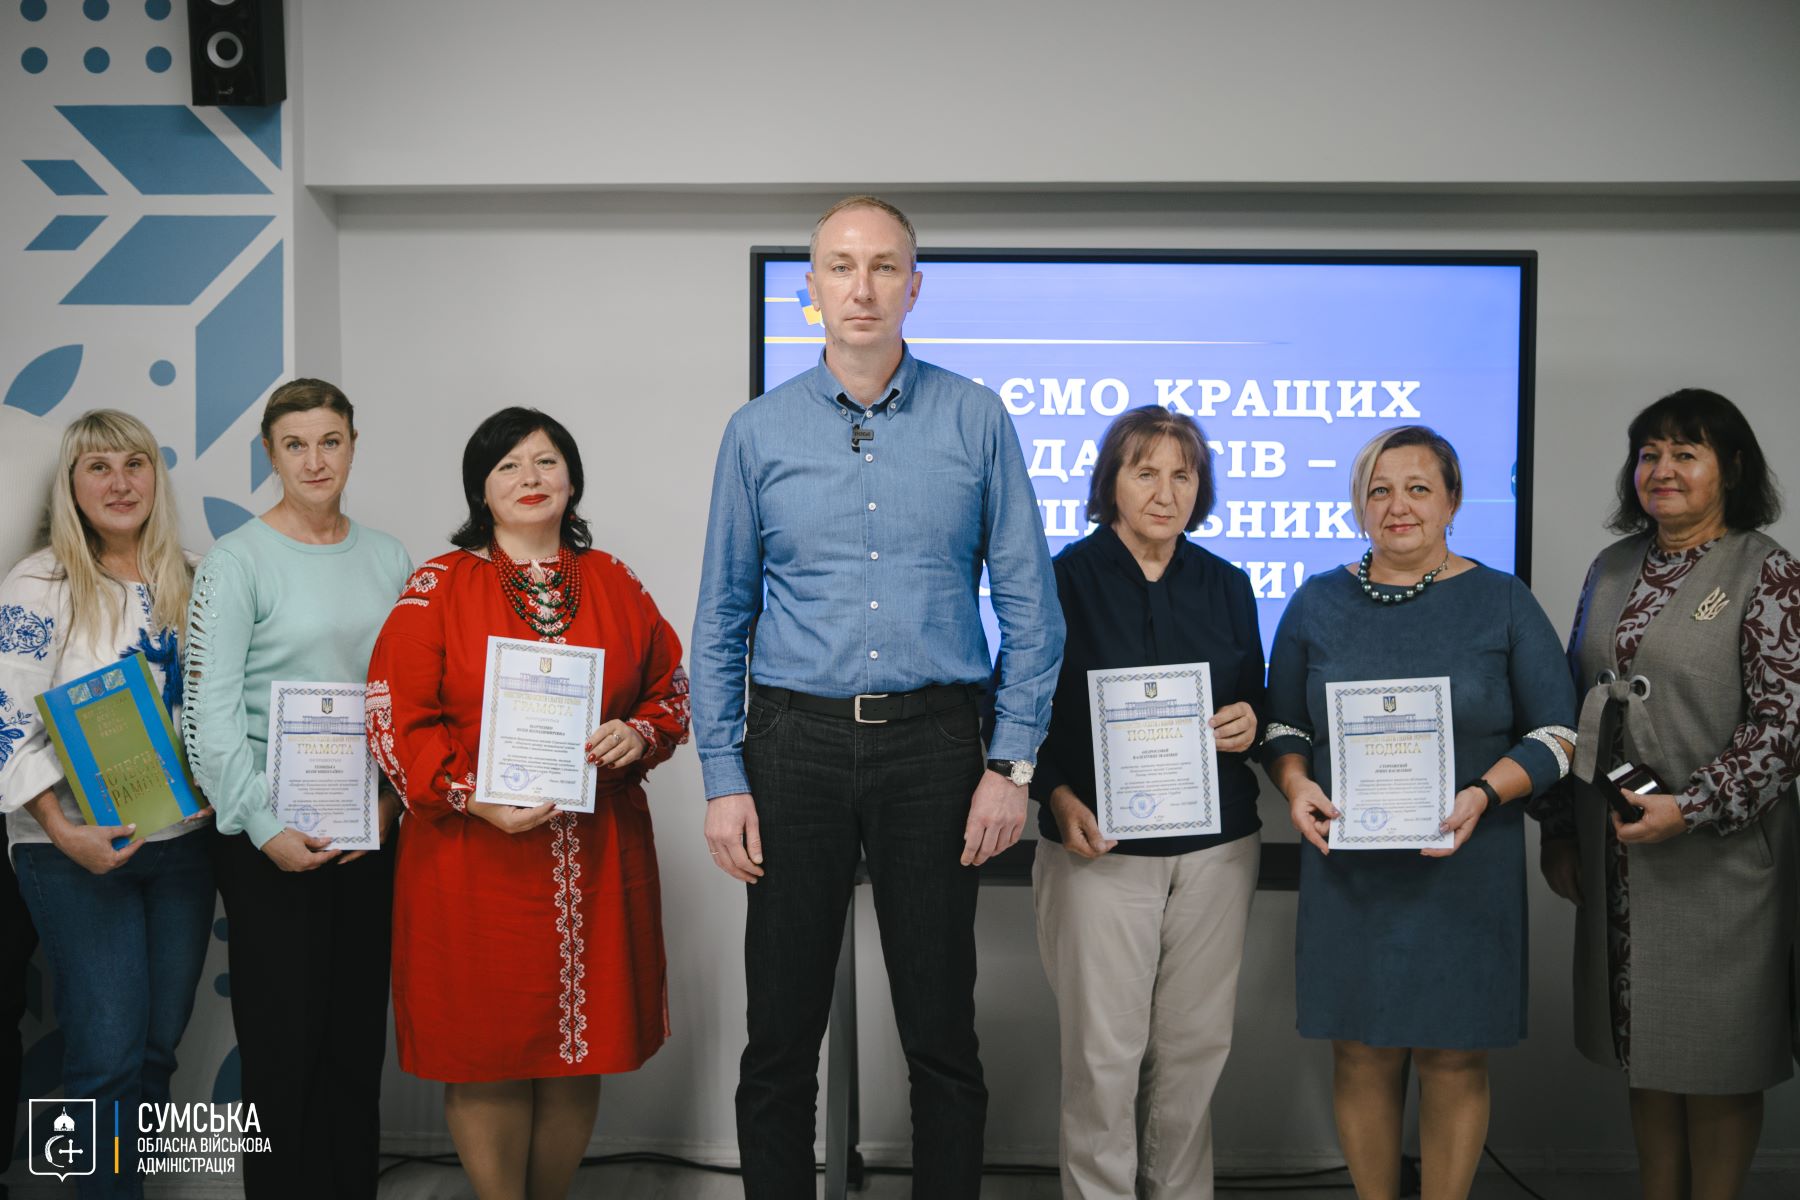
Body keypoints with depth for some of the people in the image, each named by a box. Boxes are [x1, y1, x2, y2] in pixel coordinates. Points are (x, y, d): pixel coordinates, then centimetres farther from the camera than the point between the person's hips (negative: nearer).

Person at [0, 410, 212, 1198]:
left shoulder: (188, 583, 9)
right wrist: (67, 833, -19)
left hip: (184, 842, 5)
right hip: (78, 855, -5)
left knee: (159, 1046, 11)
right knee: (107, 1057, -4)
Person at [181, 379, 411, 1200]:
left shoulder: (387, 558, 10)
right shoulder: (237, 561, -5)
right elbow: (208, 710, -9)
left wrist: (389, 796, -2)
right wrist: (266, 828, -14)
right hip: (270, 833, -4)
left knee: (359, 1036, 10)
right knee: (284, 1039, 1)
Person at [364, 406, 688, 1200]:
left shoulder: (615, 584, 10)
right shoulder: (439, 587, 0)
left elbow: (671, 686, 16)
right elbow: (395, 718, -5)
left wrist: (640, 735, -6)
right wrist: (478, 799, -17)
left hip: (597, 859, 3)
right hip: (475, 859, -3)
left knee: (580, 1052, 11)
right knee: (487, 1053, 3)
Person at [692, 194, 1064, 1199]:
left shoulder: (976, 421, 2)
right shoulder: (759, 432, 5)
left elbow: (1030, 605, 2)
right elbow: (723, 617, 7)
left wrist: (1013, 763, -4)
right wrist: (725, 778, 0)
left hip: (933, 742, -1)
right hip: (797, 743, 1)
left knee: (942, 1032, 8)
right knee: (781, 1034, 8)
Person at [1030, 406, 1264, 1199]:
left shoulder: (1225, 586, 11)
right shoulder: (1066, 579, -1)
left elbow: (1255, 702, 18)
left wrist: (1249, 724, -5)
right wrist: (1059, 797, -15)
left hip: (1216, 845, 4)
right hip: (1100, 845, -3)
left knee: (1195, 1043, 8)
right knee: (1104, 1050, -1)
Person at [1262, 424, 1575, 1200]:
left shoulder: (1503, 603, 2)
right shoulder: (1317, 604, 7)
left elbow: (1556, 733, 2)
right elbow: (1281, 723, 12)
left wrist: (1484, 795, -14)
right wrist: (1297, 787, -8)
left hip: (1467, 869, -1)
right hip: (1348, 868, 1)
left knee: (1455, 1059, 5)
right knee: (1363, 1055, 6)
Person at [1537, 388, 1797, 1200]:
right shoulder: (1611, 570, 10)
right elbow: (1575, 708, 13)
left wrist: (1689, 808, -20)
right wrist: (1560, 833, 12)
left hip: (1718, 854, -5)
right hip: (1617, 851, 5)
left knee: (1714, 1056, 5)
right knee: (1644, 1049, 13)